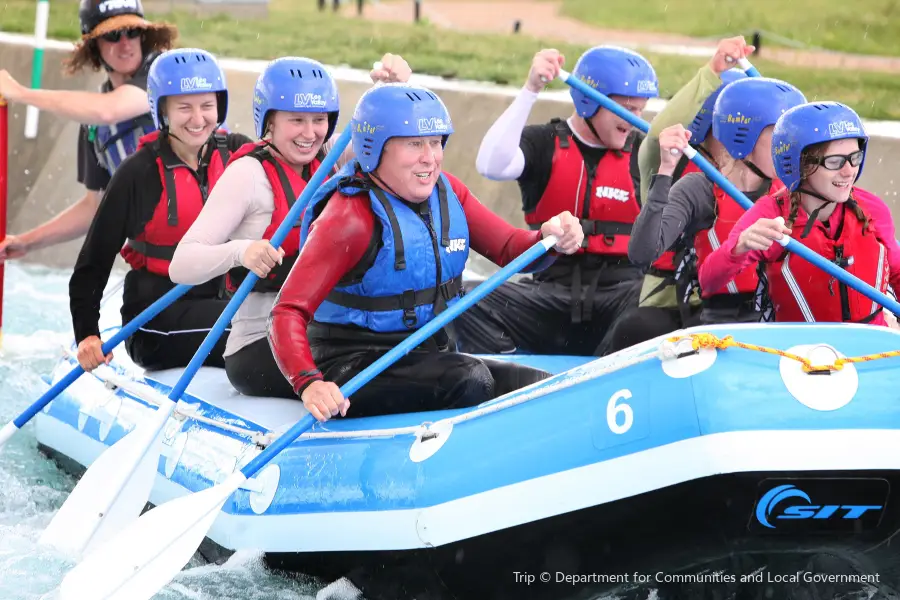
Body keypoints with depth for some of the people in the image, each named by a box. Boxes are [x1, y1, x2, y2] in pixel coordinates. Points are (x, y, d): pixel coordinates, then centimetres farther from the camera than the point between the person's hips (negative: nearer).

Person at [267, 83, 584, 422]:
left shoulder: (446, 192, 6)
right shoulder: (349, 218, -16)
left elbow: (511, 249, 4)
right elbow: (287, 314, -22)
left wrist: (549, 240, -20)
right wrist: (309, 383, -41)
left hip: (433, 354, 7)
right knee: (470, 382, -31)